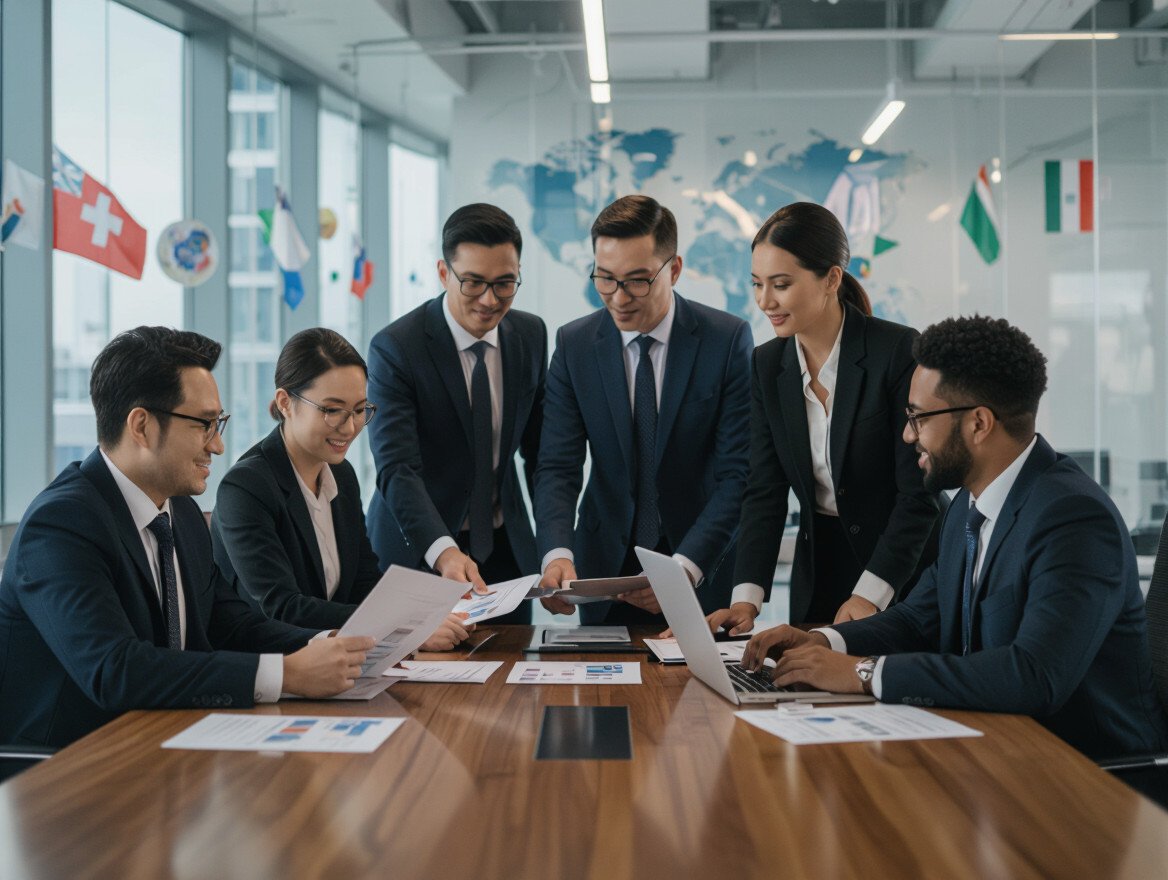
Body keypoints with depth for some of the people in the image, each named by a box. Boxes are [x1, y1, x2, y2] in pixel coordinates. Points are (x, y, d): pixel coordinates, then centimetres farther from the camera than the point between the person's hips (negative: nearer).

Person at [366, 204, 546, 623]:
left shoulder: (531, 334, -1)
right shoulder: (395, 348, -18)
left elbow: (538, 447, 8)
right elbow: (396, 469, -26)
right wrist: (443, 552, -41)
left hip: (507, 550, 5)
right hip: (419, 553, -4)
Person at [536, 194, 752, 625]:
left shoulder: (728, 339, -10)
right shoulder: (574, 344, -3)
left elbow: (738, 473, -14)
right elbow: (558, 468, -8)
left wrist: (686, 567, -27)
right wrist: (557, 553, -27)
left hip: (704, 575, -1)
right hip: (605, 570, 2)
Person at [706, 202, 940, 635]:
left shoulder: (899, 351, -17)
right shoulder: (767, 365, 0)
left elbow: (919, 492, -17)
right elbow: (764, 493, -3)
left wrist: (870, 595, -23)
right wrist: (746, 598, -15)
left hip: (902, 575, -4)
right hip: (817, 575, 5)